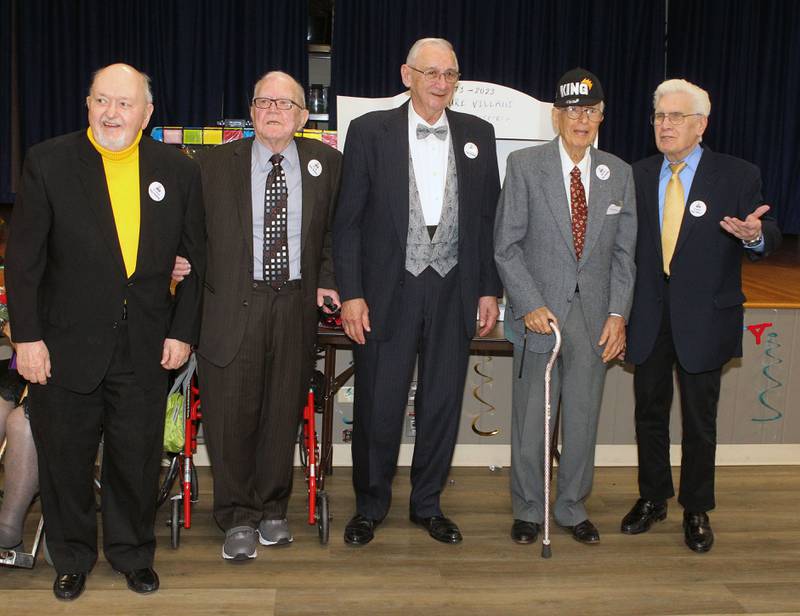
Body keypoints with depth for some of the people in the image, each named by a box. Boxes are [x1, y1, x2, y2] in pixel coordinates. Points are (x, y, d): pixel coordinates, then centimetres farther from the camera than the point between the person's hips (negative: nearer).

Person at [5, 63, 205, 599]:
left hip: (147, 348, 1)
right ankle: (72, 558, 34)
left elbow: (196, 259, 6)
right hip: (67, 344, -1)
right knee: (65, 458, 12)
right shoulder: (48, 162, -3)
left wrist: (183, 331, 1)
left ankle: (133, 553, 33)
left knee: (138, 459, 11)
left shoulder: (179, 171, 2)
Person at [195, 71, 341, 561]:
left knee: (284, 410, 9)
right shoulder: (217, 163, 3)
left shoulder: (326, 161, 6)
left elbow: (335, 227, 15)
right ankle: (238, 518, 18)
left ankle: (272, 509, 28)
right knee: (231, 411, 1)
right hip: (234, 303, -1)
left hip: (296, 302, 2)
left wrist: (327, 279, 5)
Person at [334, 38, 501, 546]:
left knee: (443, 404, 10)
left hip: (453, 291, 3)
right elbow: (348, 220, -3)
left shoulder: (478, 135, 7)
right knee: (378, 408, 4)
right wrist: (351, 293, -8)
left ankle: (428, 504, 28)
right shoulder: (370, 131, -1)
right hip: (388, 292, -2)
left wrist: (489, 289, 6)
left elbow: (488, 217, 10)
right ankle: (370, 506, 24)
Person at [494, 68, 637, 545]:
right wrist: (530, 306, -12)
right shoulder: (525, 166, -3)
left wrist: (618, 314, -1)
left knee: (584, 419, 11)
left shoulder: (618, 173, 6)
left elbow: (624, 252, 8)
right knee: (531, 418, 5)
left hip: (596, 317, 3)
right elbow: (506, 245, -4)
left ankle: (573, 508, 28)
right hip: (540, 313, -2)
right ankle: (528, 510, 23)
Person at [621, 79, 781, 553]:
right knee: (650, 412, 15)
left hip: (704, 319, -3)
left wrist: (754, 236, -29)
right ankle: (653, 499, 33)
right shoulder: (638, 175, 5)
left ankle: (697, 511, 25)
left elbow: (770, 238, -7)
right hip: (650, 318, 3)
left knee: (700, 421, 8)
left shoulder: (738, 176, -4)